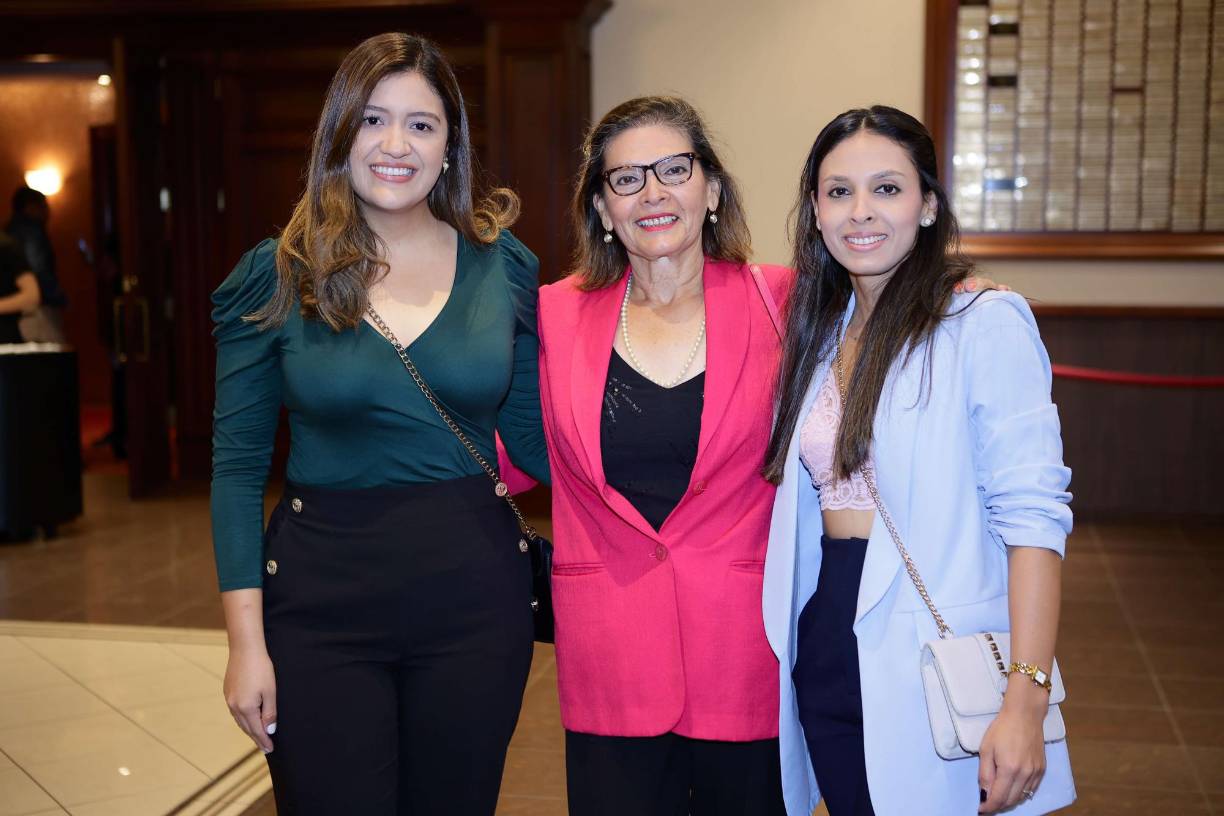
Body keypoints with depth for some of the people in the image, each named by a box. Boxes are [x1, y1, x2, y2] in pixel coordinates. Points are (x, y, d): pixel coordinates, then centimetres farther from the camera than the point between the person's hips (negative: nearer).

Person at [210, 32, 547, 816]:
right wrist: (246, 638, -6)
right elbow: (238, 464, -2)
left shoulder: (503, 266, 1)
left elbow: (532, 436, 7)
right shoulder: (278, 276, -3)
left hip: (474, 595, 2)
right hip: (323, 599, -1)